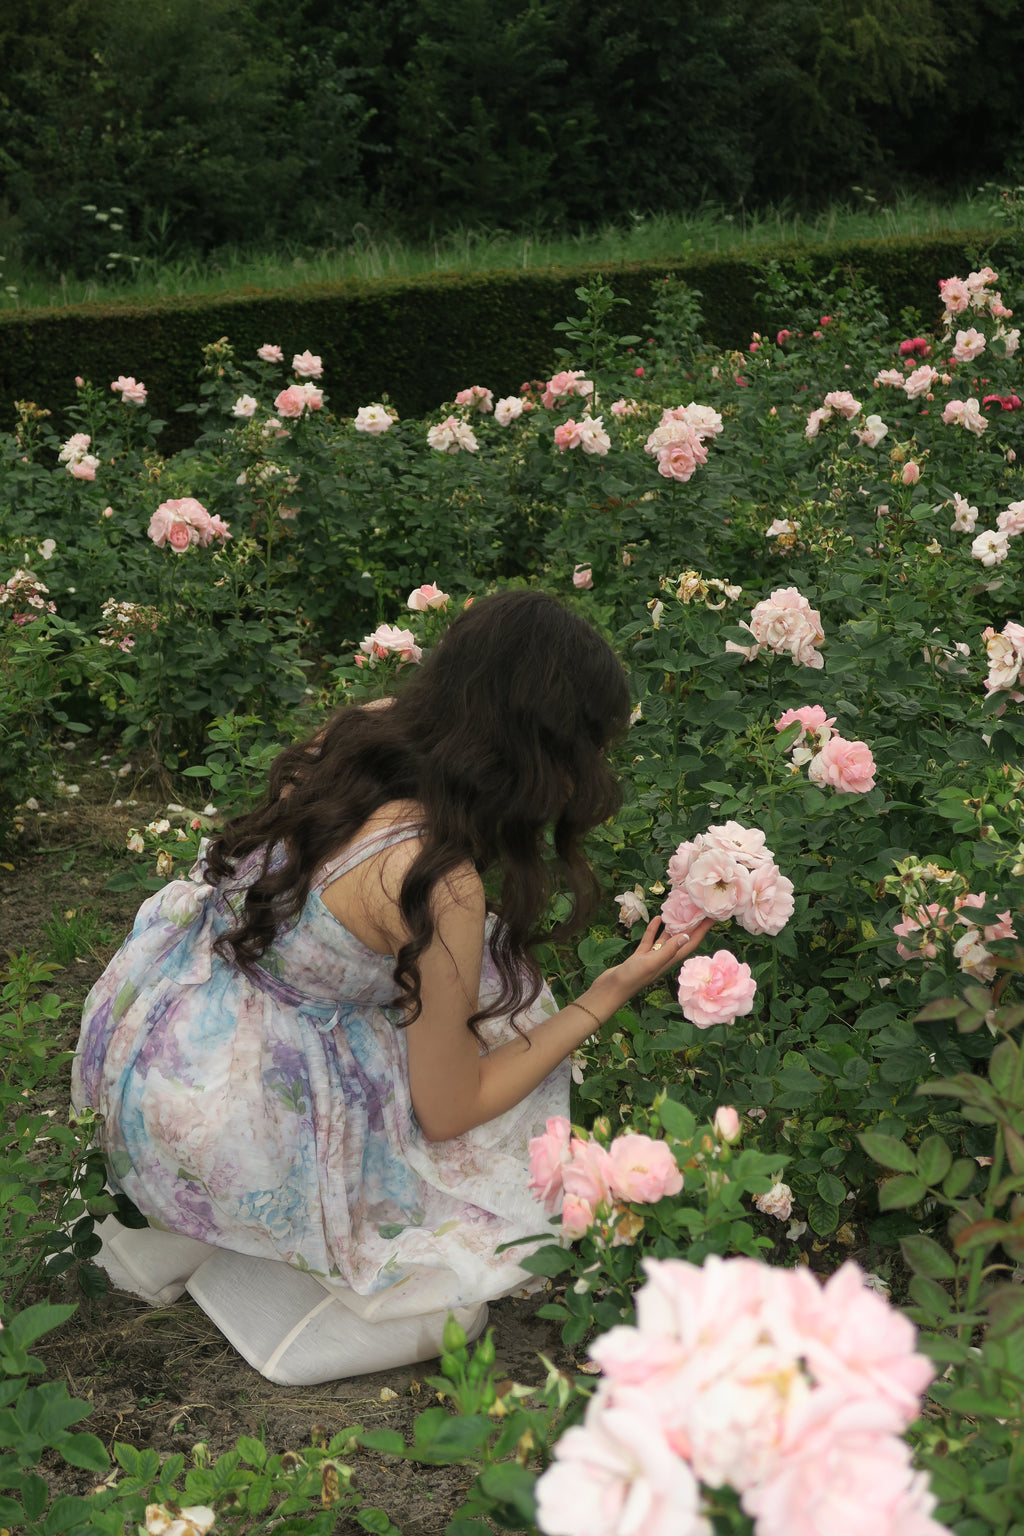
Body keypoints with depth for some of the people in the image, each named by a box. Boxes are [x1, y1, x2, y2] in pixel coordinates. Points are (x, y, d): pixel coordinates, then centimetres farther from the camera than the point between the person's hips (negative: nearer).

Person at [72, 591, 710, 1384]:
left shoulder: (359, 729, -7)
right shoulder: (440, 884, -28)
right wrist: (612, 993, -9)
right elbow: (447, 1110, -13)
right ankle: (209, 1249, 7)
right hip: (214, 1122, -7)